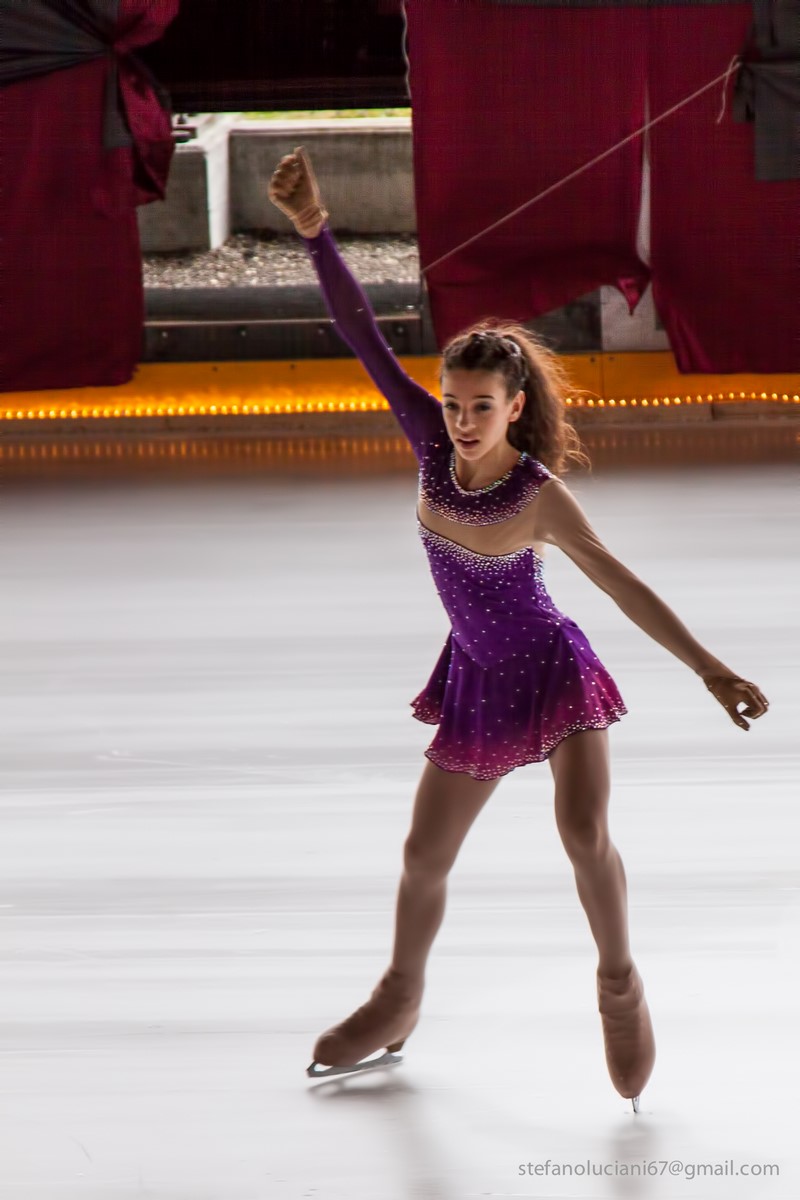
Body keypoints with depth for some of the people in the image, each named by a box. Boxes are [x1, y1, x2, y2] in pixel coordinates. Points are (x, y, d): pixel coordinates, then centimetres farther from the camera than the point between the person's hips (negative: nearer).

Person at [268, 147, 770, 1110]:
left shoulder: (539, 496, -25)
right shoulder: (433, 442, -15)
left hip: (555, 671, -4)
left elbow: (621, 585, -22)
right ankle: (398, 1004, 33)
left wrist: (710, 670, -27)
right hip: (480, 683, 5)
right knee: (424, 855, 11)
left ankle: (619, 984, 5)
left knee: (584, 832, -20)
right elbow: (366, 341, -17)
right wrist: (313, 228, -24)